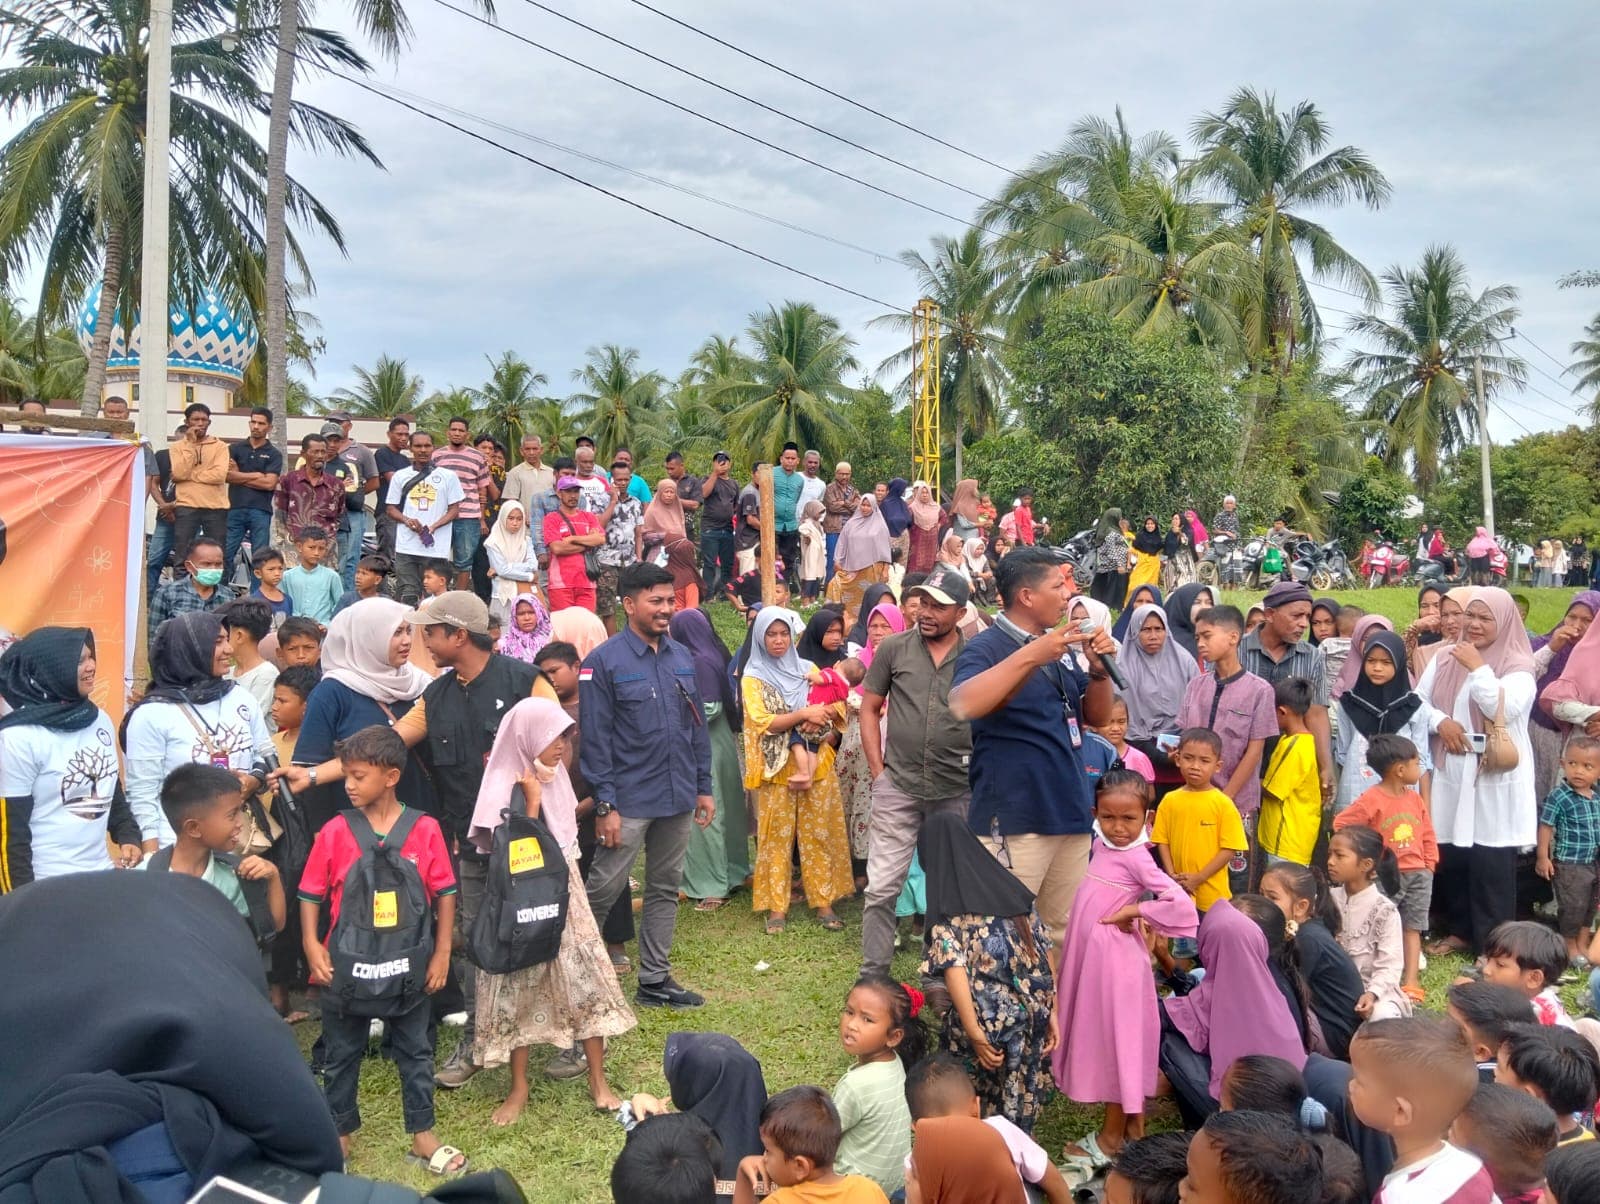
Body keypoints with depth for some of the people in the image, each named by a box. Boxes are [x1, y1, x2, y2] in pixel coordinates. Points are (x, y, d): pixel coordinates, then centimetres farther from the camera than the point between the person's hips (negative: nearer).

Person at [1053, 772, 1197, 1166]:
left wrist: (1132, 913, -19)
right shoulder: (1101, 846, 4)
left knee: (1116, 1037, 4)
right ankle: (1133, 1125, 30)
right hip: (1089, 955, 8)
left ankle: (1111, 1138, 18)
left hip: (1116, 959, -8)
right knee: (1101, 1036, 16)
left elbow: (1182, 906, -26)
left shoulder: (1136, 858, -19)